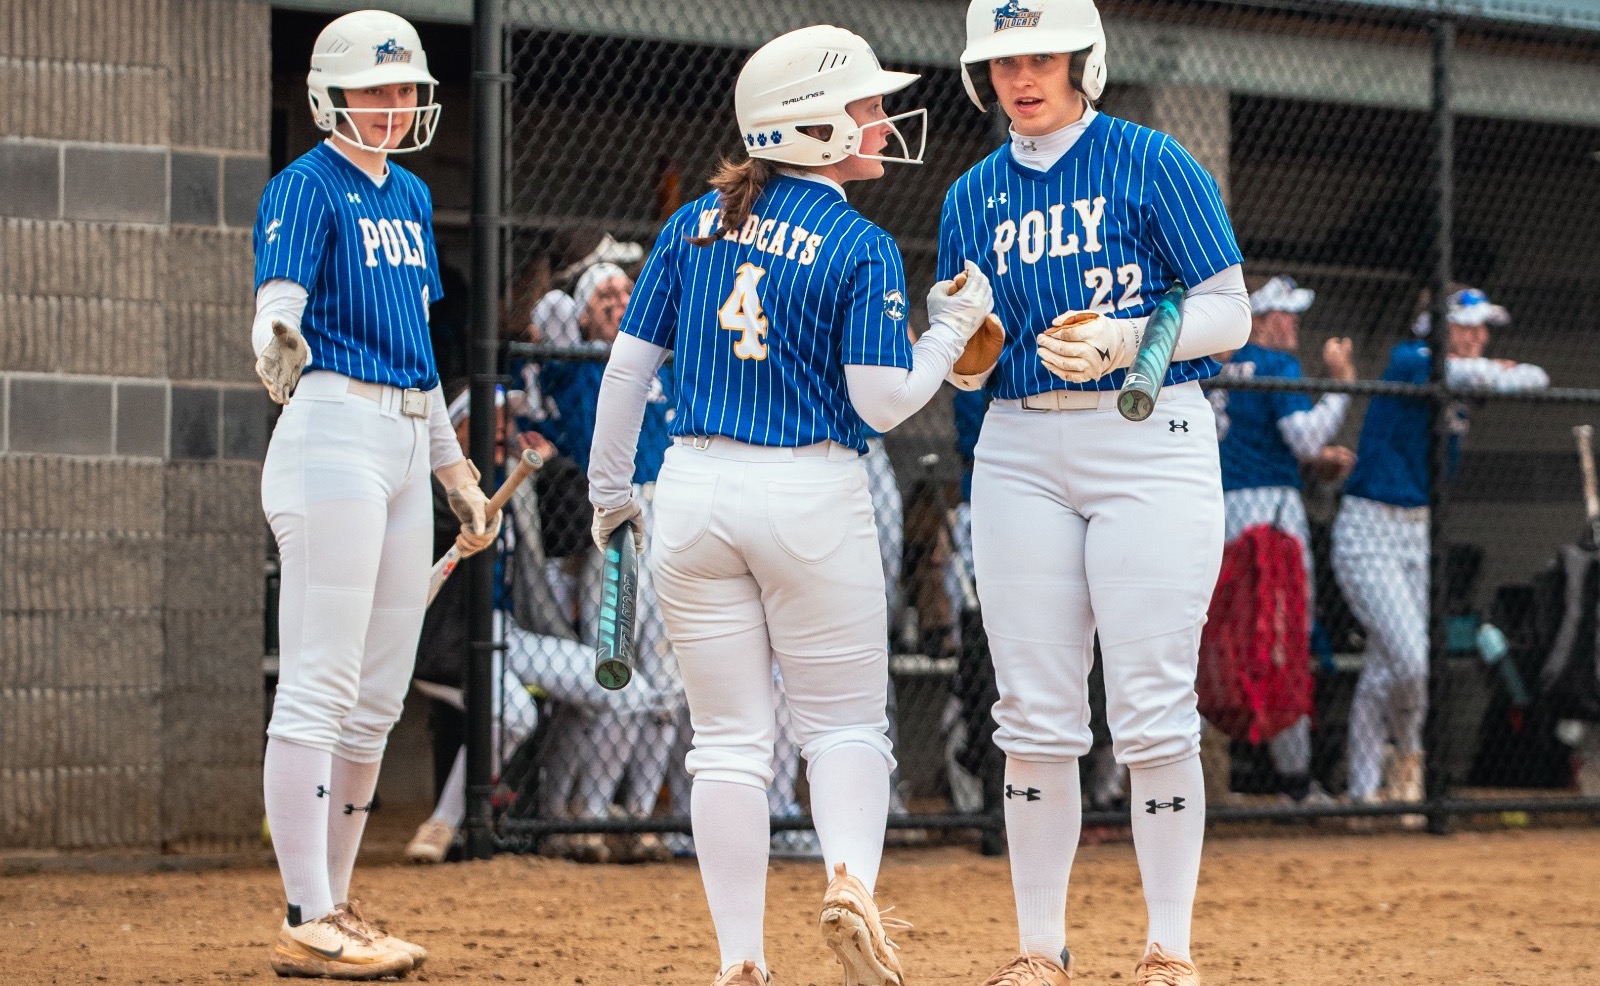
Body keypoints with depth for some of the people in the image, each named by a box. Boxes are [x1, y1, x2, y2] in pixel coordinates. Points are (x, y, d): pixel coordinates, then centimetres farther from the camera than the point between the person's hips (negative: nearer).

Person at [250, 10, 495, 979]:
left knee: (378, 699, 10)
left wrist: (457, 470, 24)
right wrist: (279, 351, -44)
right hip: (334, 432, -9)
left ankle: (335, 908, 17)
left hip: (406, 443, 9)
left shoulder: (412, 197, 18)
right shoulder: (308, 187, -7)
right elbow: (277, 305, -21)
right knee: (321, 686, -10)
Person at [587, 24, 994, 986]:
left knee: (731, 737, 8)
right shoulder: (861, 248, -7)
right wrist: (952, 329, 4)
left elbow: (629, 364, 7)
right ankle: (851, 881, -18)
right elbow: (882, 403, -11)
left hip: (695, 492, 3)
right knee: (845, 723, 9)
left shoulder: (695, 224, 6)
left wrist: (610, 491, 17)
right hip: (813, 496, -3)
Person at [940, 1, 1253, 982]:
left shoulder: (1152, 164, -2)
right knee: (1036, 715, 3)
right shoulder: (974, 197, 12)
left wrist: (1122, 341, -19)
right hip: (1020, 451, 4)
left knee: (1154, 713, -7)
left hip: (1150, 441, -4)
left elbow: (1229, 313, -3)